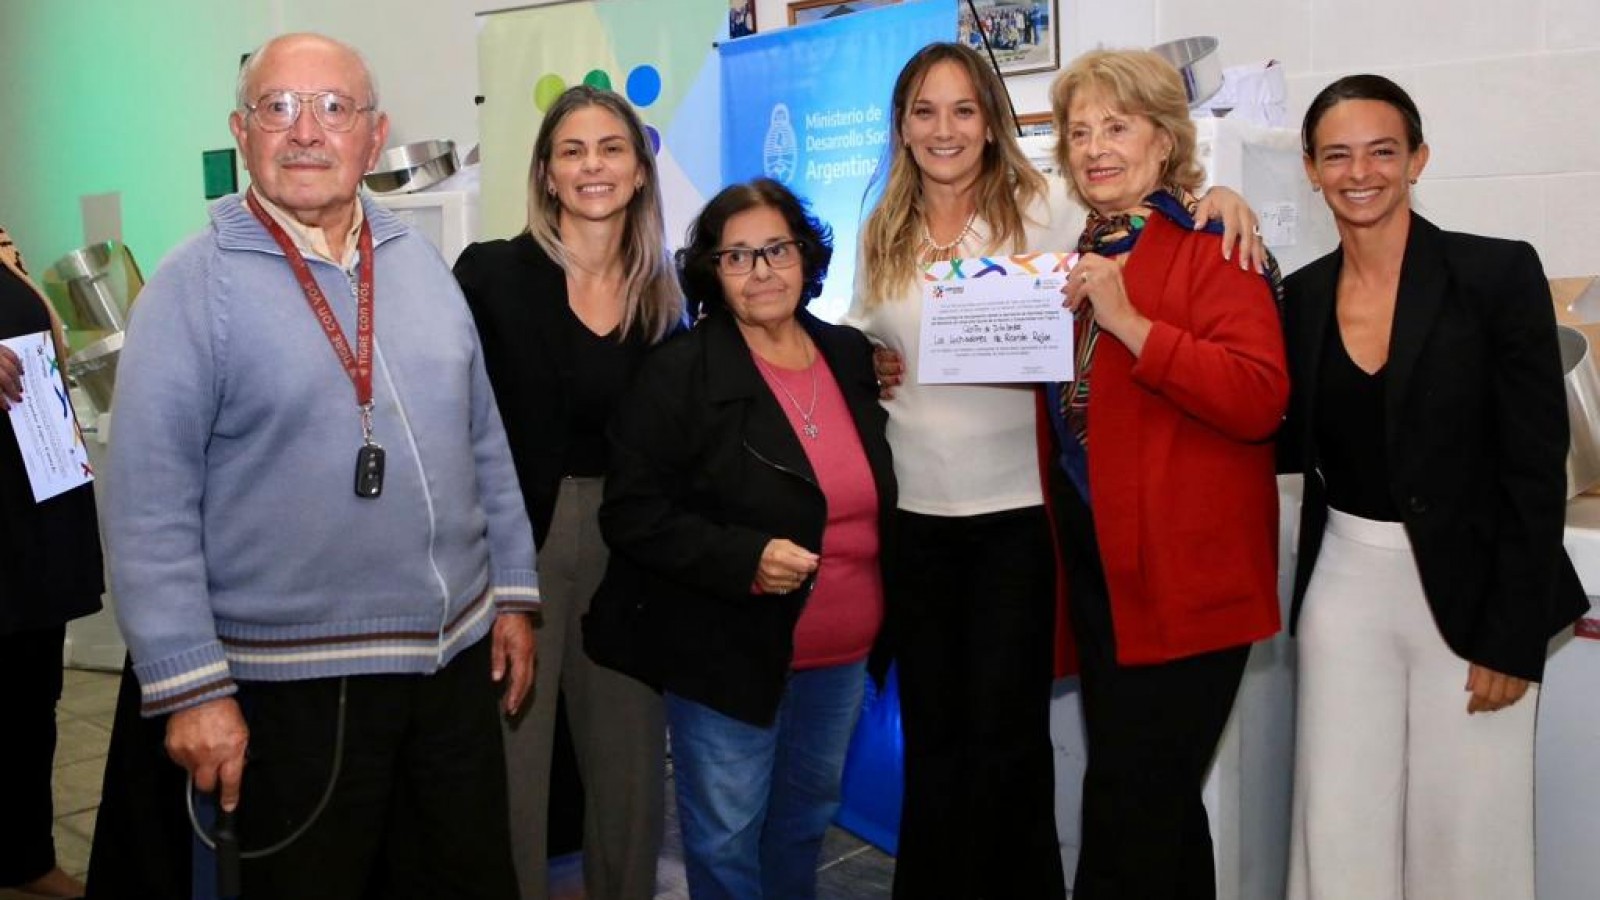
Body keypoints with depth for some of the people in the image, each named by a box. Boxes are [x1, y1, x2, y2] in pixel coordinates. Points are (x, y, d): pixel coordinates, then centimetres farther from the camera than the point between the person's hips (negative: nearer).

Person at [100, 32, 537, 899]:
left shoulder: (420, 262, 6)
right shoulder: (194, 285, -10)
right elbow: (149, 504, -12)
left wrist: (513, 590, 9)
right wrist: (191, 685, -15)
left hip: (457, 658, 5)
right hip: (296, 682, -4)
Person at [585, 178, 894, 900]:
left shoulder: (852, 356, 3)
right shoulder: (680, 373, -14)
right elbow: (633, 513, -17)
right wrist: (744, 560, -28)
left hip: (843, 656, 6)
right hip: (727, 652, -5)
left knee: (808, 818, 24)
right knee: (727, 840, 8)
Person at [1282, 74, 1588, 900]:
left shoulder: (1499, 273, -8)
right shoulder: (1300, 296, 4)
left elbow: (1536, 468, -10)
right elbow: (1294, 446, 7)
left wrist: (1513, 636, -12)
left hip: (1469, 589, -3)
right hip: (1344, 585, 3)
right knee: (1339, 830, 8)